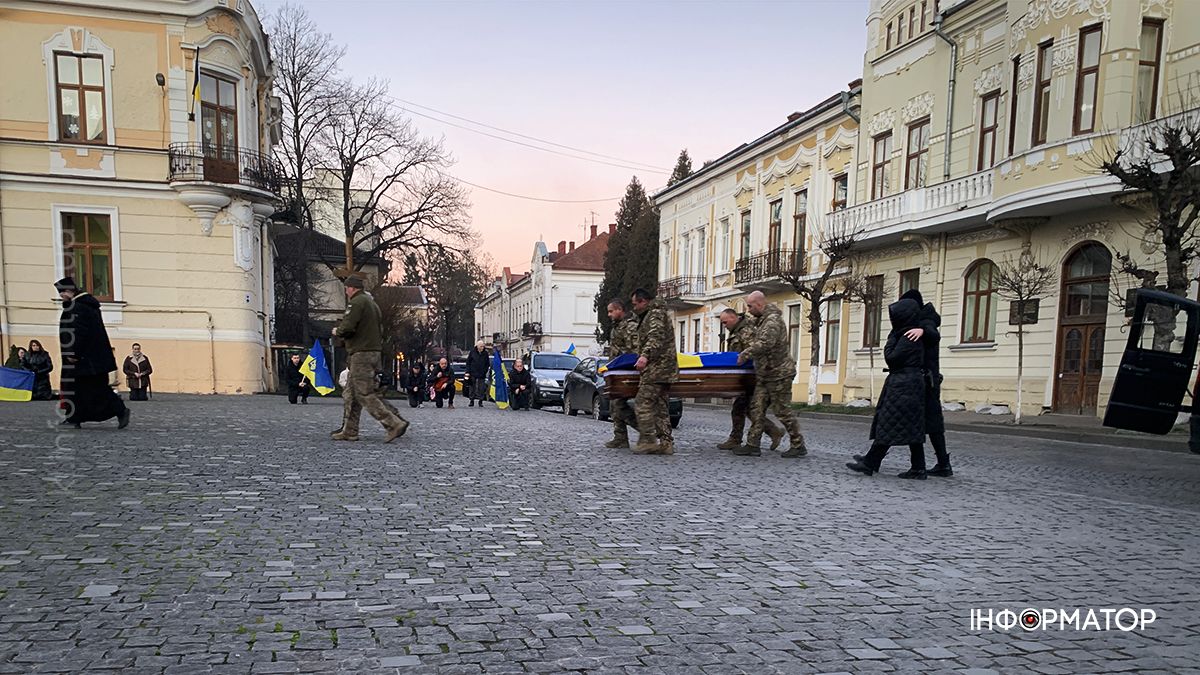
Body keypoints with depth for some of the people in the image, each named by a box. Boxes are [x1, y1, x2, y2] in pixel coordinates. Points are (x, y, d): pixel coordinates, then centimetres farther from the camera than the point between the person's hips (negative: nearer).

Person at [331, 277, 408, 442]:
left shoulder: (357, 302, -11)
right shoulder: (372, 303, 20)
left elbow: (347, 328, -20)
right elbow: (379, 329, 23)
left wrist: (337, 331, 2)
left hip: (361, 354, -10)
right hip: (374, 351, 10)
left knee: (365, 395, -9)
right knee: (351, 393, 14)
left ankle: (395, 424, -14)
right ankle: (349, 431, 15)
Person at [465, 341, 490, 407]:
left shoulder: (485, 353, 3)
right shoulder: (472, 352, 0)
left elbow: (488, 364, 8)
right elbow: (468, 362, 3)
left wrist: (484, 371, -3)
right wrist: (468, 372, -4)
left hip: (482, 375, 1)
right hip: (473, 374, 0)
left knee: (481, 389, 1)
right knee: (472, 388, 4)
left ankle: (480, 402, 10)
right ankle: (472, 401, 12)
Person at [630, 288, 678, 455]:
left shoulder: (656, 313, -6)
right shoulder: (649, 316, 27)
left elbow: (656, 336, -23)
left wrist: (645, 355, -35)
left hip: (657, 366, -11)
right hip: (663, 368, 11)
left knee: (643, 402, -13)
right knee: (659, 405, 9)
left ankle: (647, 440, -15)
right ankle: (666, 442, 8)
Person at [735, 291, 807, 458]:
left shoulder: (773, 320, -17)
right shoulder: (762, 320, 15)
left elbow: (765, 343, -29)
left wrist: (745, 354, -19)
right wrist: (746, 352, 9)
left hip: (779, 374, -10)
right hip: (765, 374, 10)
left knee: (783, 410, -2)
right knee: (757, 408, 4)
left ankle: (798, 446, 10)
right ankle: (753, 445, 6)